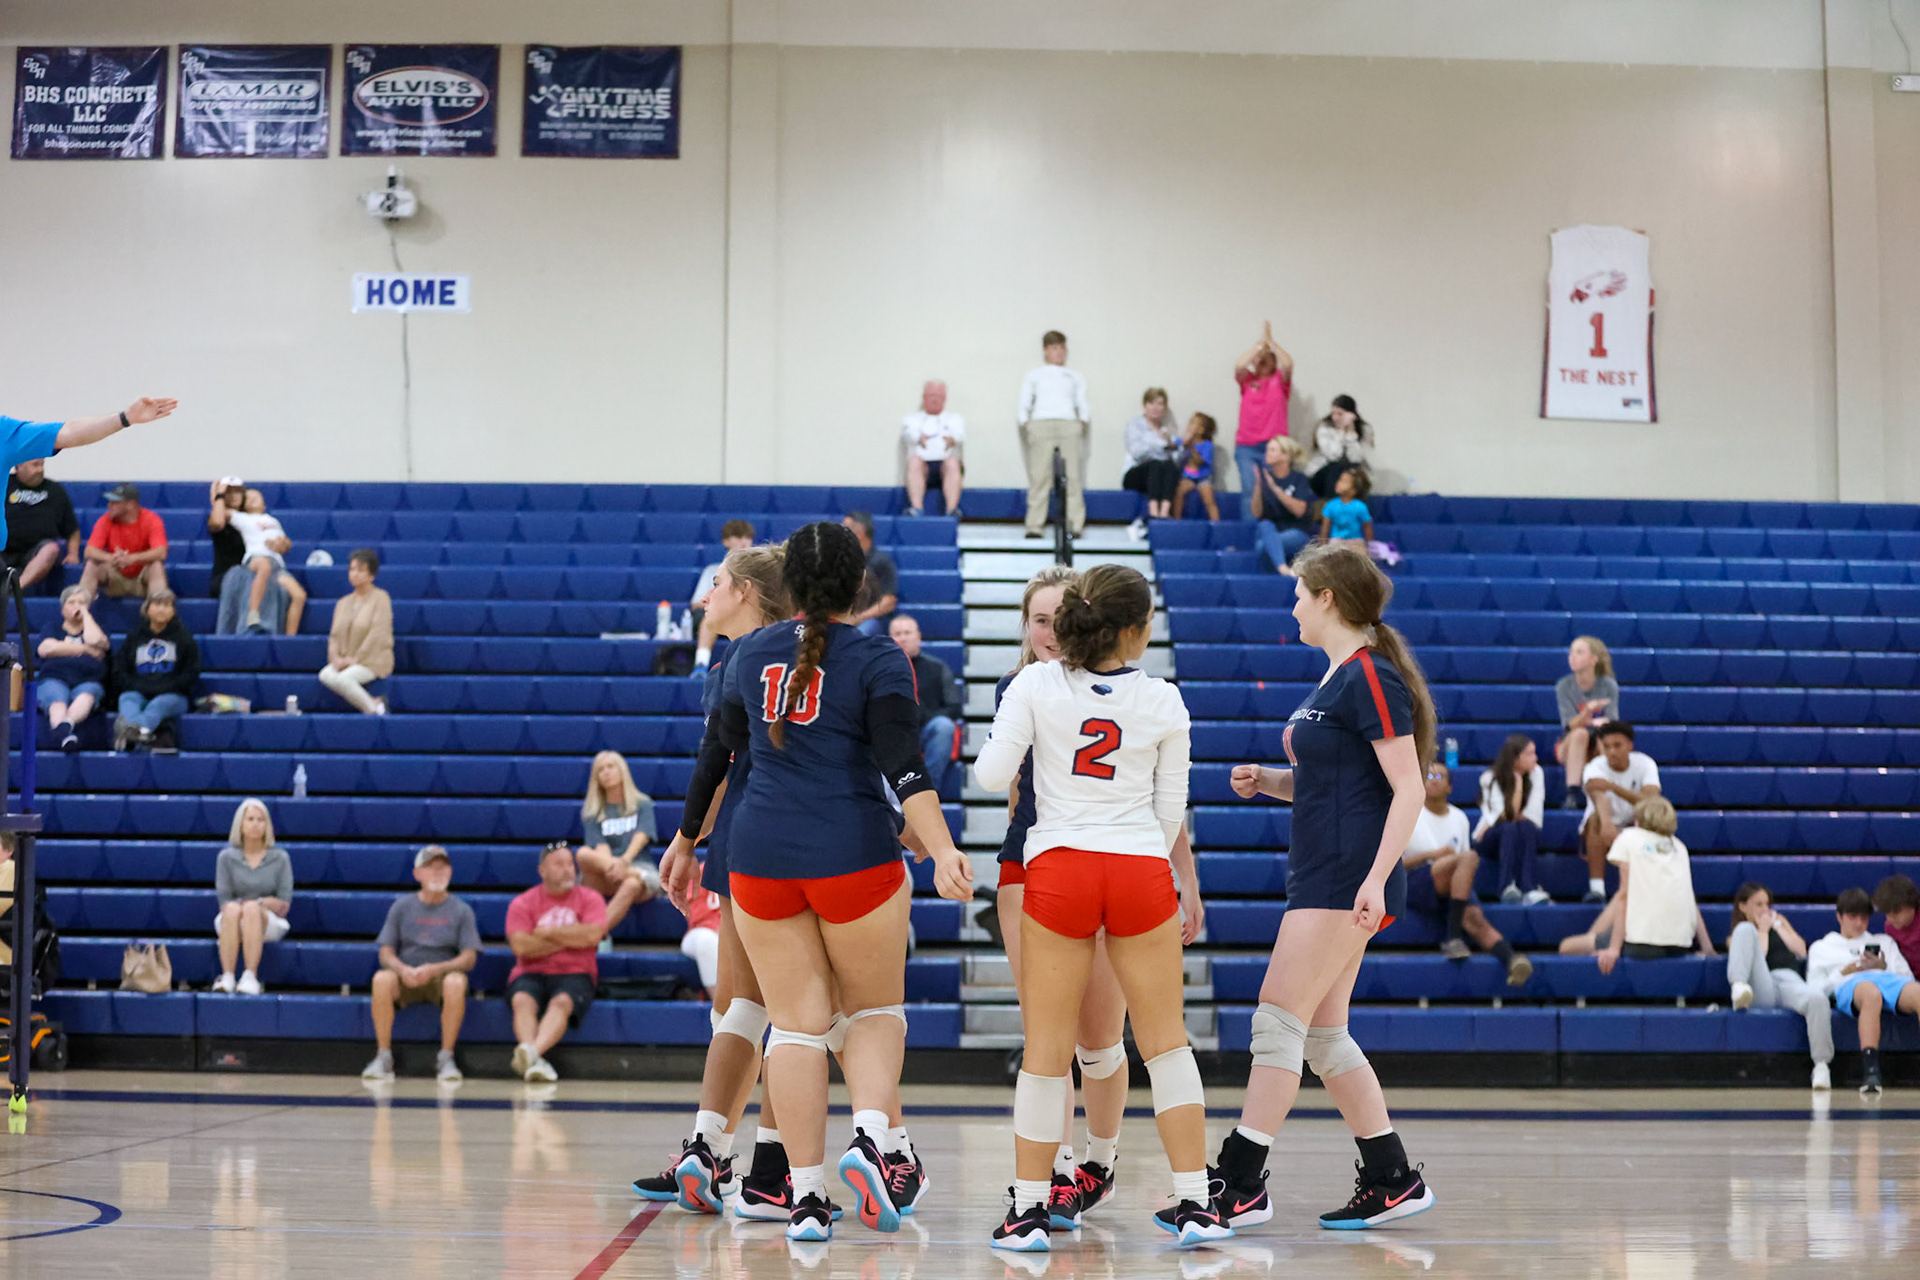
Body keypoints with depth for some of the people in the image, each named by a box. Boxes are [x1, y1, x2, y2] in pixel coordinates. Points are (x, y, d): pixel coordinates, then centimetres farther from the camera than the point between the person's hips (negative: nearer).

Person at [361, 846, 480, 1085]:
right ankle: (383, 1057, -24)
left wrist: (435, 969, -21)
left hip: (442, 977, -1)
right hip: (405, 978, 1)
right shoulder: (402, 906, 12)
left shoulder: (461, 910, 8)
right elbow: (386, 953, 5)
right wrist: (403, 969, -19)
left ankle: (445, 1058, -25)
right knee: (382, 979, -32)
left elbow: (469, 958, -2)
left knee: (456, 982, -36)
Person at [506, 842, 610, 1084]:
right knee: (522, 1000, -32)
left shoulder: (590, 899, 10)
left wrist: (548, 932, -3)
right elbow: (521, 946, -8)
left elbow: (593, 936, -9)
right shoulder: (522, 903, 8)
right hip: (531, 974, 1)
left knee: (562, 1002, -34)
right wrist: (572, 938, -3)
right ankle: (535, 1062, -53)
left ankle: (533, 1051, -58)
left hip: (574, 975, -1)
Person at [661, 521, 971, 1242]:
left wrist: (688, 837, 30)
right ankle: (870, 1139, -11)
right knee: (875, 1010, 13)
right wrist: (942, 852, -24)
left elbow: (720, 754, 18)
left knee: (796, 1024, 5)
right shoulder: (878, 660, -4)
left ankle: (807, 1198, 2)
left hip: (760, 858, 3)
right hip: (854, 858, -3)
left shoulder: (751, 653, 8)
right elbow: (903, 767, -17)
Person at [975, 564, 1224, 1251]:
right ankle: (1195, 1202, 10)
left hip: (1056, 867, 0)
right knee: (1166, 1039, 9)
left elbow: (991, 775, -4)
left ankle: (1031, 1206, 7)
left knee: (1046, 1046, 5)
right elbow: (1171, 810, 8)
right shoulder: (1165, 703, 2)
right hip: (1142, 871, 0)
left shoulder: (1034, 684, -2)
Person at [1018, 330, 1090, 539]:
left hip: (1070, 425, 1)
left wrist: (1084, 420, 2)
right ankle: (1034, 526, -14)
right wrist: (1024, 422, 1)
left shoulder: (1075, 376, 28)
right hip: (1040, 425, -1)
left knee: (1072, 477, -12)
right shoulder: (1033, 375, 24)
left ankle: (1074, 525, -16)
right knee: (1039, 476, -12)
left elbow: (1082, 404, 18)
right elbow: (1024, 404, 16)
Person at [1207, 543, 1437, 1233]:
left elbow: (1409, 788, -17)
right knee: (1322, 1034, 11)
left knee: (1280, 1020, -9)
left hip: (1346, 883, -10)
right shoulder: (1336, 678, 17)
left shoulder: (1370, 677, -13)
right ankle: (1392, 1180, 18)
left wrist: (1376, 879, -24)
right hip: (1320, 878, 10)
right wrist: (1267, 779, 9)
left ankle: (1240, 1186, -5)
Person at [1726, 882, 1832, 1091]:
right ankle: (1739, 987, -45)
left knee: (1818, 999, -37)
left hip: (1788, 980, 2)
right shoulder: (1735, 937, 24)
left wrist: (1777, 926, 18)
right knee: (1746, 929, -22)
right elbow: (1757, 957, 3)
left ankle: (1821, 1065, -31)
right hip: (1760, 991, -2)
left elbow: (1801, 951, 18)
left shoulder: (1779, 921, 33)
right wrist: (1763, 930, 12)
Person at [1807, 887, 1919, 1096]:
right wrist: (1843, 973, 4)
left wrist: (1883, 967, 7)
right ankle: (1870, 1071, -57)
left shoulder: (1883, 942, 39)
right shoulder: (1821, 948, 32)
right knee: (1871, 994, -45)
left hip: (1889, 979, 2)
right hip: (1849, 986, -2)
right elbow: (1814, 990, 19)